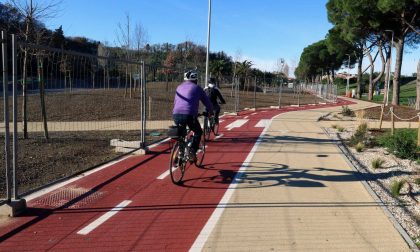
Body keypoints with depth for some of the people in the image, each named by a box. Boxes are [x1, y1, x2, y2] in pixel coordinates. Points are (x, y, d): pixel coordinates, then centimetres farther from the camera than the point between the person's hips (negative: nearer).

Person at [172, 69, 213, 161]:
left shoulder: (179, 87, 22)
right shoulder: (197, 88, 10)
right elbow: (207, 101, 17)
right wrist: (210, 112, 35)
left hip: (176, 115, 4)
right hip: (189, 115, -4)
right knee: (198, 132, 19)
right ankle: (192, 152, 5)